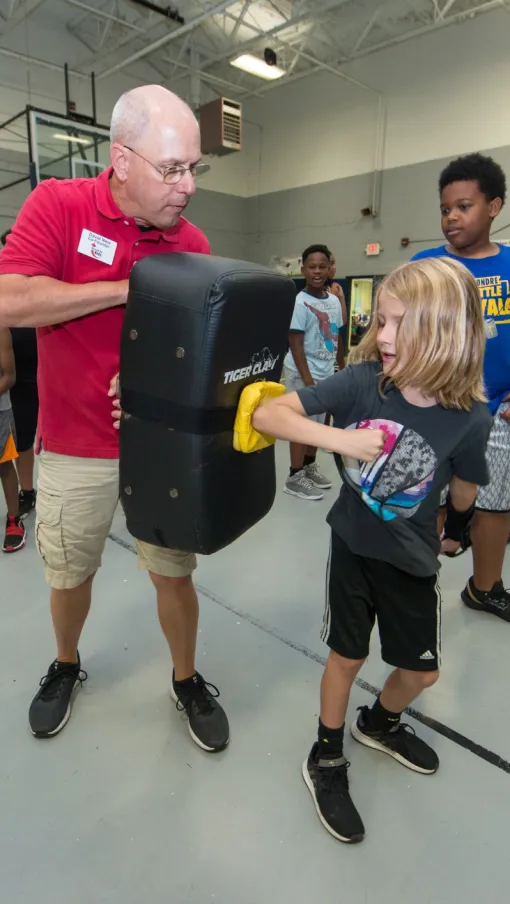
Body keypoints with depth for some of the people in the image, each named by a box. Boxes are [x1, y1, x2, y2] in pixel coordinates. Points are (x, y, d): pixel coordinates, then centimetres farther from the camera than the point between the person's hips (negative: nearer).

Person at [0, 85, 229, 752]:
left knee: (175, 574, 12)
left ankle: (187, 680, 38)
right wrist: (133, 287, -22)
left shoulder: (192, 243, -1)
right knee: (69, 577, 18)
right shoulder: (57, 205, -7)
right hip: (75, 447, -1)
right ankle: (66, 666, 49)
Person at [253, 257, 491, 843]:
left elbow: (462, 490, 0)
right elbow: (266, 414, -25)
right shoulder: (361, 382, -21)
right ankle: (326, 760, 40)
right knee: (346, 656, 13)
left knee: (421, 670, 17)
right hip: (353, 546, -1)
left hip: (411, 559, 2)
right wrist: (341, 439, -36)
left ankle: (380, 723, 52)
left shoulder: (469, 418, -19)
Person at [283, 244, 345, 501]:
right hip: (304, 373, -7)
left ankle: (310, 467, 33)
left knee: (317, 422, 17)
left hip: (326, 373, 8)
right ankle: (295, 476, 10)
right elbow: (295, 343, -18)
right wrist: (307, 378, -23)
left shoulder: (334, 301, 7)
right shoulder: (300, 302, -14)